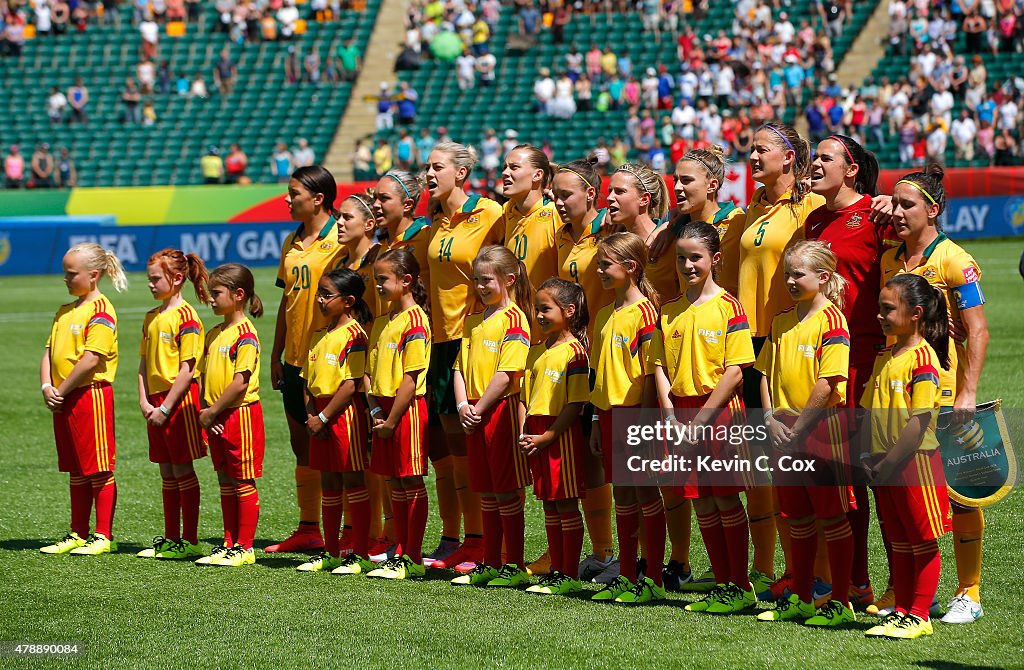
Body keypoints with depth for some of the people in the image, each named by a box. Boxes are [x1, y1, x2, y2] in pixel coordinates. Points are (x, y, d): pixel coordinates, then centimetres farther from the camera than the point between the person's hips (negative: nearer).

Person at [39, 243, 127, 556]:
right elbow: (49, 352, 13)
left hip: (92, 394, -9)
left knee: (99, 469, -3)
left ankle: (103, 536, 1)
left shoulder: (101, 311, -12)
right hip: (63, 400, 9)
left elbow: (90, 360, -19)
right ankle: (78, 534, 19)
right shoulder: (65, 312, 15)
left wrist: (61, 390, -14)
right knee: (77, 470, 13)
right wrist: (47, 387, -3)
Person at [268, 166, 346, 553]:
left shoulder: (339, 241, -10)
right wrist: (276, 355, 17)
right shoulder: (292, 243, 13)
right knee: (301, 445, 11)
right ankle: (308, 530, 18)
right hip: (295, 358, 8)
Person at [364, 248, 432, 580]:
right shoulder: (382, 321, 13)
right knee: (396, 483, 12)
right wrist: (375, 408, -1)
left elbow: (410, 378, -17)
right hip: (385, 410, 8)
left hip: (407, 409, -8)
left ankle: (413, 558, 1)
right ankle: (400, 552, 18)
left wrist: (391, 420, -16)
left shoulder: (414, 320, -13)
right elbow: (371, 371, 15)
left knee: (411, 483, -2)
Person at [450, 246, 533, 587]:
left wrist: (479, 409, -15)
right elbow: (460, 367, 13)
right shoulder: (474, 321, 15)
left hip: (502, 410, -8)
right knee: (486, 493, 12)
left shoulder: (513, 319, -10)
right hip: (474, 415, 8)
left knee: (506, 491, -3)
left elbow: (506, 374, -16)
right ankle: (490, 565, 18)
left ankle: (515, 567, 2)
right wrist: (463, 406, -3)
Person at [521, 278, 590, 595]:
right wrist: (523, 433, 2)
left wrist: (547, 437, -17)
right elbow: (525, 395, 16)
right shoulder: (536, 351, 13)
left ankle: (570, 577, 2)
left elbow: (576, 404, -14)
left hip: (561, 435, -7)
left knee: (566, 505, -2)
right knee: (550, 506, 12)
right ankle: (556, 571, 18)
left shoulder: (574, 352, -11)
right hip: (536, 436, 8)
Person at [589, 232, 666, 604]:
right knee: (622, 496, 12)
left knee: (646, 494, -3)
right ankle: (626, 577, 17)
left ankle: (653, 580, 1)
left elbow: (651, 373, -14)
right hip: (610, 415, 8)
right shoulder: (605, 315, 13)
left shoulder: (643, 311, -11)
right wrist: (598, 422, 15)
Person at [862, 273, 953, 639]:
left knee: (923, 541, 1)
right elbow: (870, 412, 15)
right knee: (899, 543, 13)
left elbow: (919, 421, -18)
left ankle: (919, 615, 5)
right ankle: (901, 611, 19)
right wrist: (869, 457, 4)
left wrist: (889, 463, -18)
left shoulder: (923, 358, -14)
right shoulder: (885, 358, 12)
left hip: (915, 459, -8)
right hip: (885, 465, 8)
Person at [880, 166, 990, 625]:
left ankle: (969, 595, 7)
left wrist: (968, 393, -18)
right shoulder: (888, 261, 9)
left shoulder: (954, 261, -9)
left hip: (945, 393, -6)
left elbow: (977, 332, -12)